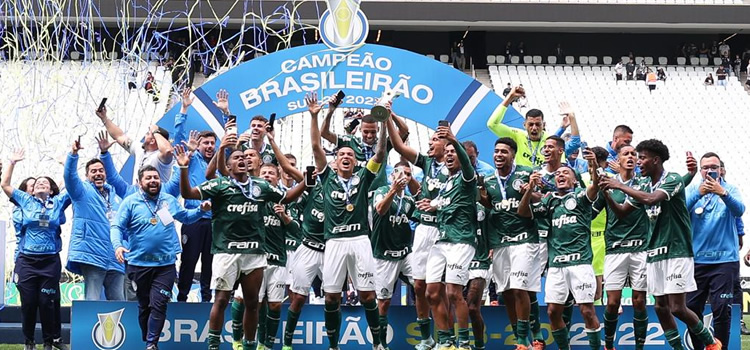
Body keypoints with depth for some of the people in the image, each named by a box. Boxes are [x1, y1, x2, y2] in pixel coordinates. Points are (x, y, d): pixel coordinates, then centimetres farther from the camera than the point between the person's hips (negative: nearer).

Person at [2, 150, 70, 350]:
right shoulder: (25, 200, 10)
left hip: (50, 261, -1)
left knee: (48, 302, 2)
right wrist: (12, 163, 3)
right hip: (26, 260, 1)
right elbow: (5, 185, 7)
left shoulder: (58, 202, 8)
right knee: (28, 302, 2)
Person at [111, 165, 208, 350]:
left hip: (166, 265, 1)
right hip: (139, 264, -1)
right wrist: (117, 245, -25)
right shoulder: (130, 202, -3)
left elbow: (185, 217, 20)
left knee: (159, 304, -11)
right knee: (144, 306, 12)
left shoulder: (169, 200, 6)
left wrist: (200, 210, 2)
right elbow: (117, 227, -7)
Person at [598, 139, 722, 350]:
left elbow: (651, 198, -28)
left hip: (677, 252, -7)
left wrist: (620, 186, -21)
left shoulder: (673, 180, -11)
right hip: (654, 253, 7)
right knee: (661, 307, 4)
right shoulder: (643, 184, 9)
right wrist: (607, 193, -3)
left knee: (677, 307, -8)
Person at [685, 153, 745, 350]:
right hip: (696, 259, 2)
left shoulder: (730, 189, 2)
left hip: (724, 260, -2)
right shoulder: (692, 190, 6)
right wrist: (698, 194, -28)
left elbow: (739, 210, -18)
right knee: (692, 308, 7)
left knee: (721, 309, -5)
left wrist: (722, 193, -36)